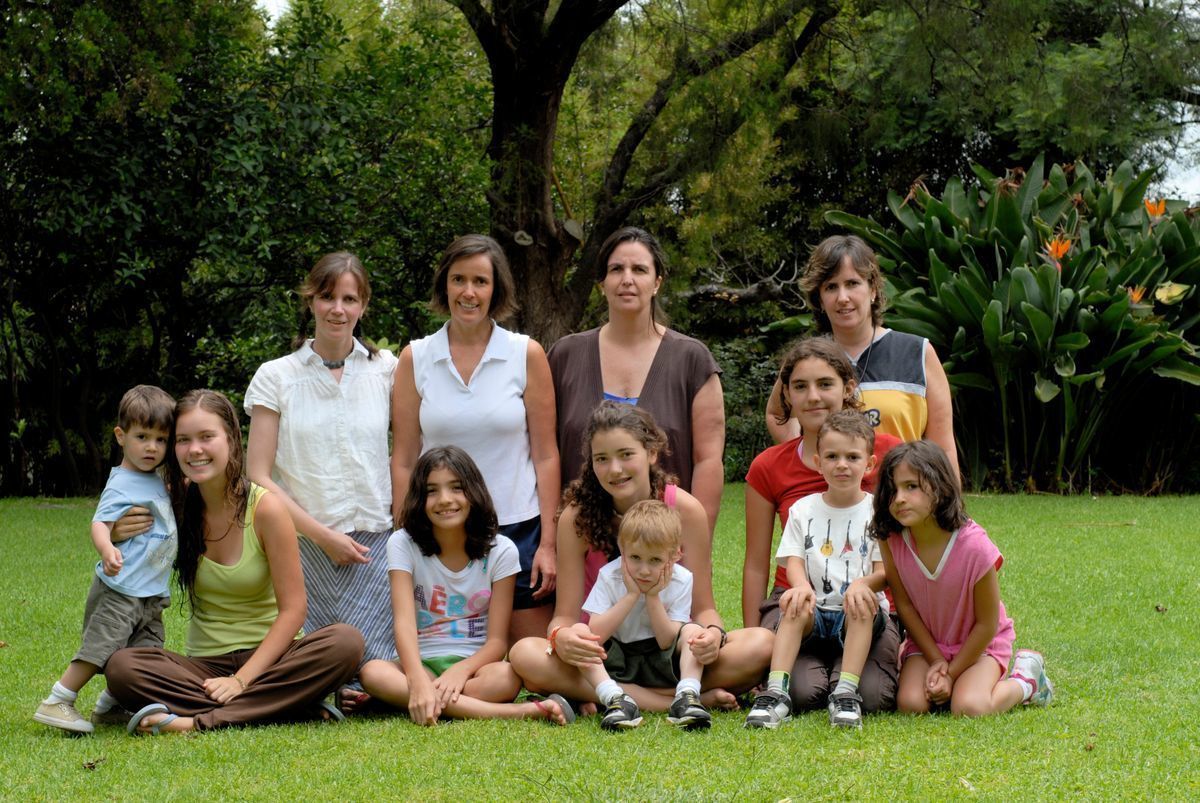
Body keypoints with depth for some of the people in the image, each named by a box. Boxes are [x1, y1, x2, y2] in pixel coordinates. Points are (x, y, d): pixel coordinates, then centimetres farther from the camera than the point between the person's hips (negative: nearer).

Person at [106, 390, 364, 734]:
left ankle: (199, 722, -33)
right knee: (121, 667, -28)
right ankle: (292, 710, -30)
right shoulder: (173, 503, -1)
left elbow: (292, 609, -12)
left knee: (346, 642, -32)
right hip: (204, 664, 2)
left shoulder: (266, 508, -10)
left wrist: (241, 679, -20)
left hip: (268, 657, -2)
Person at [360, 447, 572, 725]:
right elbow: (404, 621, -16)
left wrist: (462, 670, -28)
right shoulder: (403, 544, -2)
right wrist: (418, 681, -35)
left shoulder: (500, 550, -1)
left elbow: (497, 640, -6)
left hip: (473, 663, -1)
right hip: (421, 663, 1)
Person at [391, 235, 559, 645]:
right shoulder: (415, 358, 3)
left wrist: (548, 543, -3)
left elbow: (545, 455, 1)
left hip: (518, 529, -1)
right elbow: (403, 461, 6)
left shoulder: (527, 355, 0)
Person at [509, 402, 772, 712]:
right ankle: (684, 702, -30)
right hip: (603, 653, 0)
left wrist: (713, 633, -30)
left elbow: (703, 607, -5)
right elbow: (566, 615, -9)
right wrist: (562, 637, -34)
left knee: (760, 645, -27)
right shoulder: (577, 516, -10)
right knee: (524, 655, -32)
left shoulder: (684, 509, -9)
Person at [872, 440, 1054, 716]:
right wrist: (936, 662, -10)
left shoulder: (974, 546, -29)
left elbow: (987, 624, -17)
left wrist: (951, 674, -15)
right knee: (910, 704, -21)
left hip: (978, 642, -3)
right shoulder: (890, 539, -19)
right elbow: (905, 604, -7)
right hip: (926, 641, 3)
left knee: (969, 708, -27)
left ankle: (1024, 679, 4)